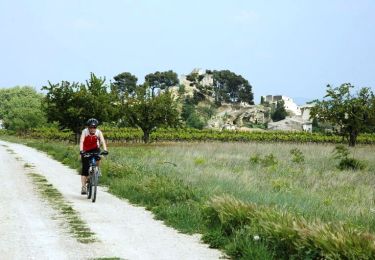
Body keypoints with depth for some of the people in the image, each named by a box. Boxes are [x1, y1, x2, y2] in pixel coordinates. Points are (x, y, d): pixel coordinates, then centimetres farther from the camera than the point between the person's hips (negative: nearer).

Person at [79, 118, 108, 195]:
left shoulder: (98, 132, -20)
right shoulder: (85, 132, -24)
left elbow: (102, 141, -33)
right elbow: (81, 141, -37)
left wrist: (105, 150, -50)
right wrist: (81, 150, -54)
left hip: (94, 149, 1)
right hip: (86, 151, -1)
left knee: (98, 157, -34)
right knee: (85, 169, -9)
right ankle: (83, 187, -5)